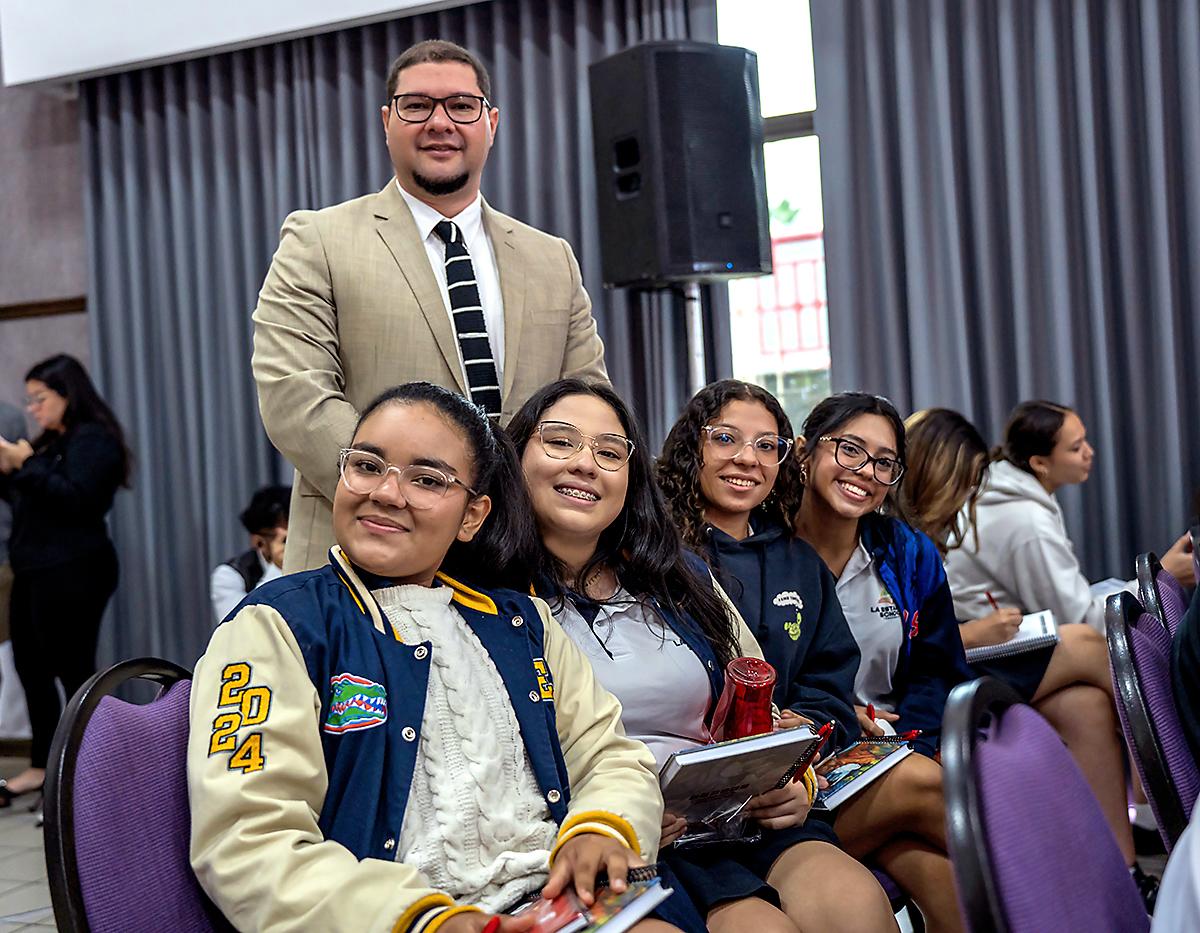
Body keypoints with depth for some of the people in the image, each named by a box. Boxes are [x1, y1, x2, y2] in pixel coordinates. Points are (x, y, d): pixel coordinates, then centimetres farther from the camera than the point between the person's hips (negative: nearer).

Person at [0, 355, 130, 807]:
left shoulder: (94, 439, -9)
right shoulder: (51, 441, 19)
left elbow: (75, 499, -21)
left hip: (71, 573, -10)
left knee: (73, 670, -8)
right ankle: (42, 765, 25)